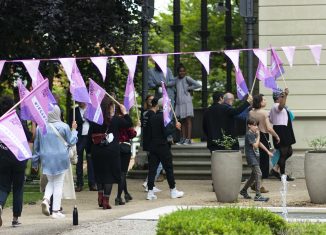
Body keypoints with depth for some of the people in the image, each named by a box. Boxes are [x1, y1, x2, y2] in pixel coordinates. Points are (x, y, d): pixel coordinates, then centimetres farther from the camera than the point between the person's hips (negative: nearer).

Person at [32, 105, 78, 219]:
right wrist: (74, 129, 19)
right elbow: (72, 141, 2)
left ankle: (46, 199, -9)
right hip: (61, 159, -2)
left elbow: (36, 146, 6)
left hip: (46, 159, 3)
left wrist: (35, 162, 16)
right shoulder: (64, 127, -9)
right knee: (58, 184, 5)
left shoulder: (40, 127, -2)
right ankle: (56, 211, 2)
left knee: (50, 182, 19)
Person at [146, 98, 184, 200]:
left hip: (153, 146, 6)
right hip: (163, 146, -6)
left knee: (152, 168, 4)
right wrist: (174, 126, -6)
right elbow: (166, 132, -21)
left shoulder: (152, 118, 8)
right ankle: (173, 191, 14)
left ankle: (150, 192, 2)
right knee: (168, 168, 5)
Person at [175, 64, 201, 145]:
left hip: (187, 101, -6)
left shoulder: (187, 78, -5)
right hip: (179, 102, 6)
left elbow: (198, 85, -11)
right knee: (182, 121, 8)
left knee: (188, 120, -5)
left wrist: (189, 88, -6)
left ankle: (188, 139, -7)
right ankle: (183, 138, 11)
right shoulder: (176, 79, 11)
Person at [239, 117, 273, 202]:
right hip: (251, 157, -10)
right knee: (258, 174, -16)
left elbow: (259, 143, 26)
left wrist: (268, 151, 26)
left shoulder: (254, 134, 14)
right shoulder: (249, 134, -14)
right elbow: (255, 145, -20)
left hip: (255, 157, 10)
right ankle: (258, 196, -17)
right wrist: (258, 135, -12)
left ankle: (244, 191, 32)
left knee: (254, 175, 17)